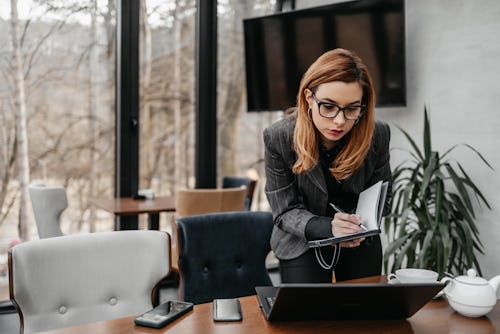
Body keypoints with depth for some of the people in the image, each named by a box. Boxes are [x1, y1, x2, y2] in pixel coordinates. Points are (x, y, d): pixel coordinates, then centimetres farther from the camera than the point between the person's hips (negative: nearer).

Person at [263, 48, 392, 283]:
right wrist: (328, 228, -36)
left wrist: (358, 227, -25)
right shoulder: (278, 138, -24)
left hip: (362, 244, 3)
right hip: (302, 243, -2)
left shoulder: (377, 135, -19)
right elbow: (285, 212, -18)